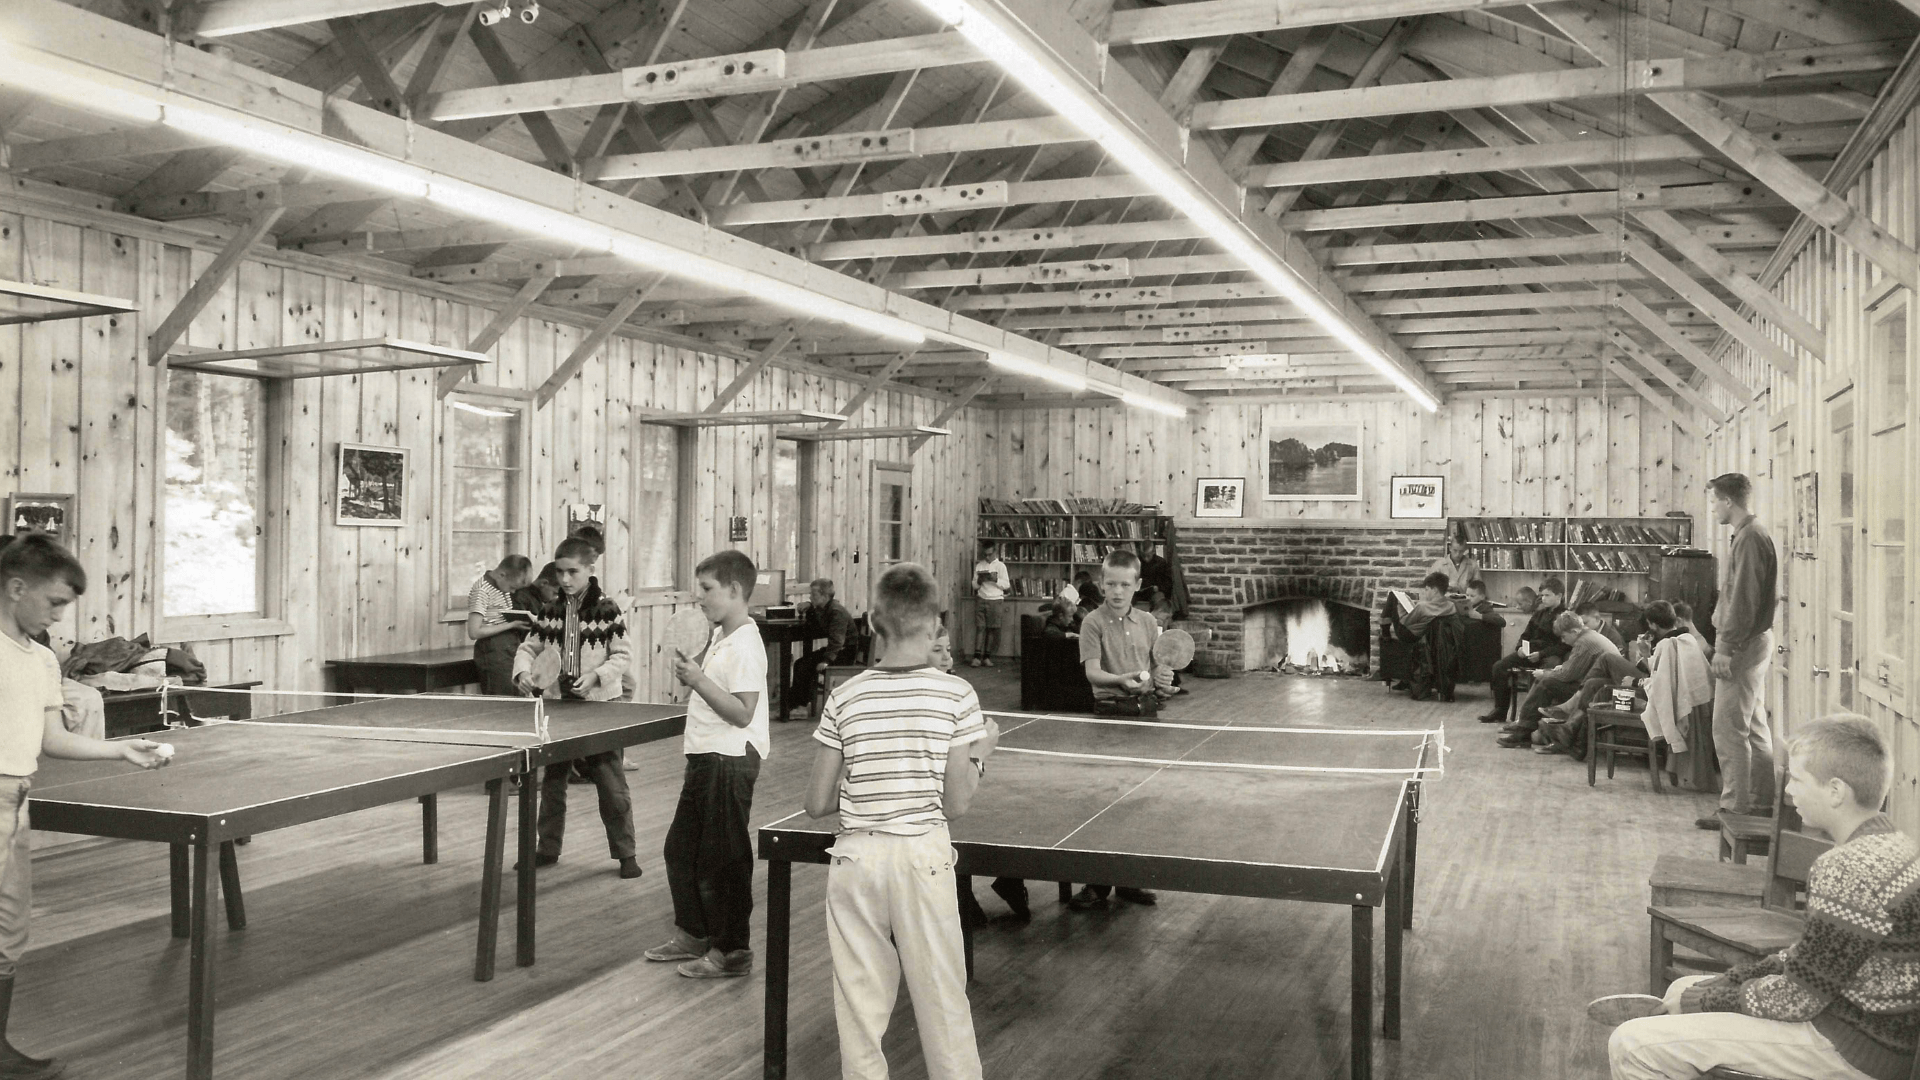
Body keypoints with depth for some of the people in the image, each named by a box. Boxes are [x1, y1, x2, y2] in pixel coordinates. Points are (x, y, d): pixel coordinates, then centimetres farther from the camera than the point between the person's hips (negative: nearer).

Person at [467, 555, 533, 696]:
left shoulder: (502, 584, 8)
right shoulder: (481, 590, -15)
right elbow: (474, 632, -19)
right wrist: (511, 624, -18)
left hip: (510, 648, 8)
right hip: (493, 652, -8)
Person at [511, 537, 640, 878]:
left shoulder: (607, 610, -7)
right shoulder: (548, 611, 4)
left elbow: (622, 655, -6)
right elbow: (529, 647, 11)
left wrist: (595, 676, -19)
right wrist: (523, 672, -8)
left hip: (599, 703, -4)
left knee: (612, 784, -1)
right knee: (552, 780, 14)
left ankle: (625, 853, 9)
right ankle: (548, 848, 27)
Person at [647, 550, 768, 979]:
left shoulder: (745, 646, -19)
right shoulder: (721, 638, 12)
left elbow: (742, 713, -24)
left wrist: (699, 681, -25)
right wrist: (694, 678, 9)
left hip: (729, 761, -10)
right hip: (706, 758, 10)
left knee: (722, 856, -1)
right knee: (680, 846, 18)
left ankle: (730, 951, 10)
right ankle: (691, 933, 32)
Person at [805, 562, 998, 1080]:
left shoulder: (845, 698, -2)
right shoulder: (957, 695, -6)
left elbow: (817, 803, 1)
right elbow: (956, 804, -4)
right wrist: (980, 755, 12)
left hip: (855, 857, 2)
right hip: (922, 857, -2)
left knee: (860, 1004, 11)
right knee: (942, 1003, 9)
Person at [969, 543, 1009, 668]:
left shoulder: (1000, 566, 3)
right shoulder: (979, 565, 11)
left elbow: (1007, 585, -2)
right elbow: (974, 585, 12)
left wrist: (995, 579, -17)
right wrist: (979, 581, -9)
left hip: (995, 600, -2)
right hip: (981, 600, 2)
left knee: (992, 629, -3)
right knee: (979, 627, -6)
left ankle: (987, 656, 2)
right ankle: (977, 656, -10)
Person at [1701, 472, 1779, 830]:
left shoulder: (1749, 538, -16)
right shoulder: (1751, 534, 16)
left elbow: (1743, 600, -21)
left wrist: (1726, 648, -20)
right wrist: (1725, 644, 19)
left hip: (1743, 645, -10)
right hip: (1752, 643, 10)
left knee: (1729, 729, -7)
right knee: (1754, 728, 14)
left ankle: (1735, 808, -3)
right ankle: (1762, 802, 21)